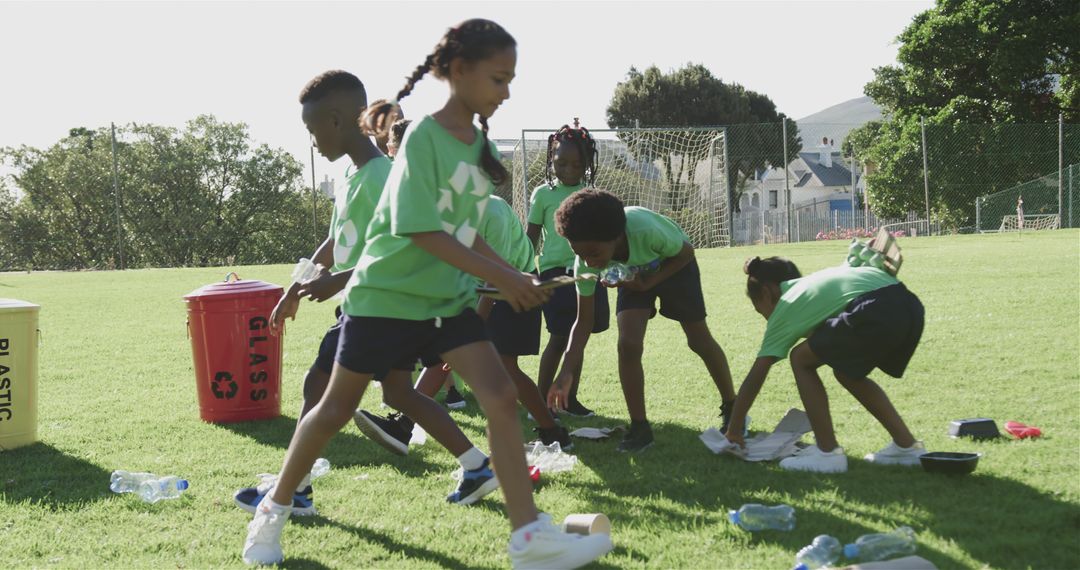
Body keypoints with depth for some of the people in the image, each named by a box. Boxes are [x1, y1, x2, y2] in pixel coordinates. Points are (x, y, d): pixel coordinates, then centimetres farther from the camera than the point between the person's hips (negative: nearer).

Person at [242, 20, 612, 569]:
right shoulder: (423, 137, -17)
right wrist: (501, 276, -24)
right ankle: (274, 509, 29)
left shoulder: (480, 143, 4)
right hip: (386, 296, -6)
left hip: (448, 299, 6)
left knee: (501, 396, -10)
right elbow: (423, 231, -23)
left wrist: (512, 278, -2)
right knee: (337, 407, 8)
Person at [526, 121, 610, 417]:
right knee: (559, 338, -6)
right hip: (556, 271, -4)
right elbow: (532, 237, 3)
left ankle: (570, 398, 20)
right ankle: (540, 401, 2)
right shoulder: (544, 194, 1)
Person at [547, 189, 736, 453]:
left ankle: (732, 407, 26)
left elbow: (686, 252, -22)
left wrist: (648, 283, -30)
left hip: (674, 266, -2)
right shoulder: (585, 264, -31)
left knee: (700, 340, 4)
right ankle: (639, 428, -4)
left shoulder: (645, 229, -44)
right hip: (635, 274, 2)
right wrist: (566, 372, -33)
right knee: (628, 344, -17)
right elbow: (583, 323, -22)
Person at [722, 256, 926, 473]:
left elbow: (755, 378, 19)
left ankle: (828, 453, 9)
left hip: (876, 314, -8)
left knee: (801, 360, 11)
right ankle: (907, 445, 26)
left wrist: (734, 431, 26)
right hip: (911, 307, 8)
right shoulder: (812, 283, 33)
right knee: (847, 371, 27)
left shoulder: (784, 310, 17)